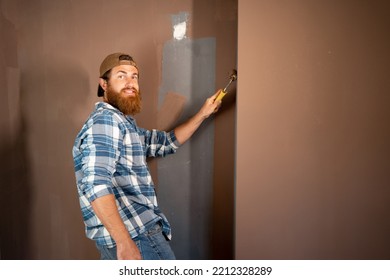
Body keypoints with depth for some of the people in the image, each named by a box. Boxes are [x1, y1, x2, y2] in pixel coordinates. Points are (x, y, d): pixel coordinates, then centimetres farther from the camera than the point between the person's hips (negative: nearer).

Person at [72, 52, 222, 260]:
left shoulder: (125, 124, 18)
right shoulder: (105, 120, -14)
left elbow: (168, 142, 27)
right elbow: (96, 184, -26)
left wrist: (203, 114, 23)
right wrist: (125, 242, -29)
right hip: (135, 234, -10)